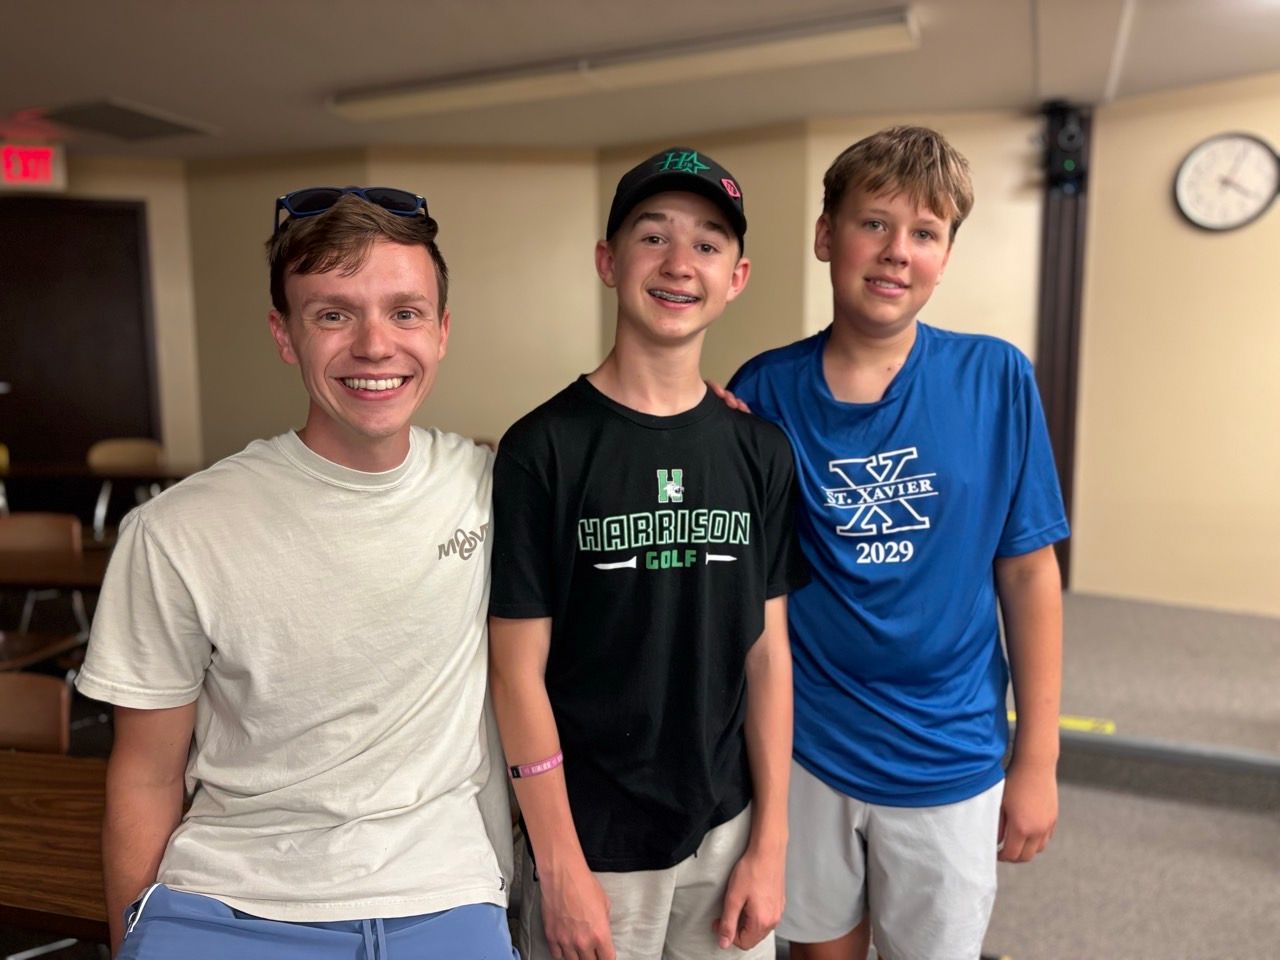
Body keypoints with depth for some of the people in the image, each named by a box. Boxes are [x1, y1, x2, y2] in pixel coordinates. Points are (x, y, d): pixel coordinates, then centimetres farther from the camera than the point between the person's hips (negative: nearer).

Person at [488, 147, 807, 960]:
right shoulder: (543, 450, -13)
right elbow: (519, 672, -11)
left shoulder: (761, 451, -2)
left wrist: (770, 842, 1)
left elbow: (767, 651, 1)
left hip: (728, 832, 4)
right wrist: (561, 867, -10)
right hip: (592, 843, -3)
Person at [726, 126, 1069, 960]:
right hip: (801, 746, 1)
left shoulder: (996, 379, -9)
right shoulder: (764, 390, -8)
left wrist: (1037, 760, -2)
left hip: (949, 758, 0)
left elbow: (1028, 575, -4)